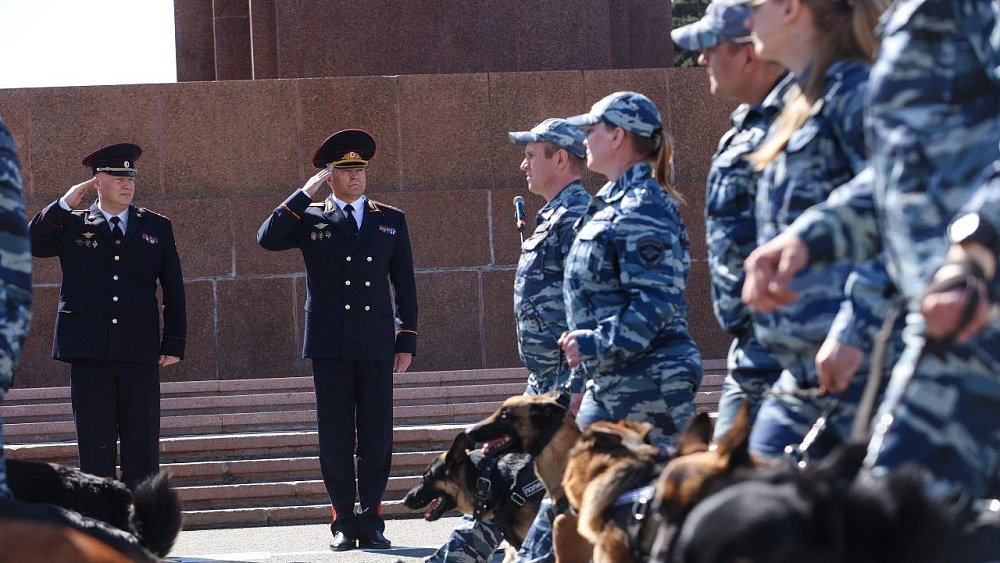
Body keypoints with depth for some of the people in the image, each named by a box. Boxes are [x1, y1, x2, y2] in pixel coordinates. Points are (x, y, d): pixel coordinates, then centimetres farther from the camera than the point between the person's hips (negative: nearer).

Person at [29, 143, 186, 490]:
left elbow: (174, 290, 12)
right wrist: (64, 204, -9)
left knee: (142, 443, 1)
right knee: (95, 446, 1)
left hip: (140, 352, 1)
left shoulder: (156, 228, 11)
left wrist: (174, 342, 5)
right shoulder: (71, 226, 8)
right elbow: (32, 243, -7)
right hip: (89, 352, -1)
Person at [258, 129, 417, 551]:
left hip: (376, 344, 1)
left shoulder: (390, 221, 13)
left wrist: (406, 340, 6)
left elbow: (404, 284, 13)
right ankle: (344, 521, 6)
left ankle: (371, 521, 5)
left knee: (377, 436, -1)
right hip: (329, 343, -1)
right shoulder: (311, 219, 8)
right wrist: (307, 193, -9)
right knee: (335, 436, 0)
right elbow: (268, 238, -9)